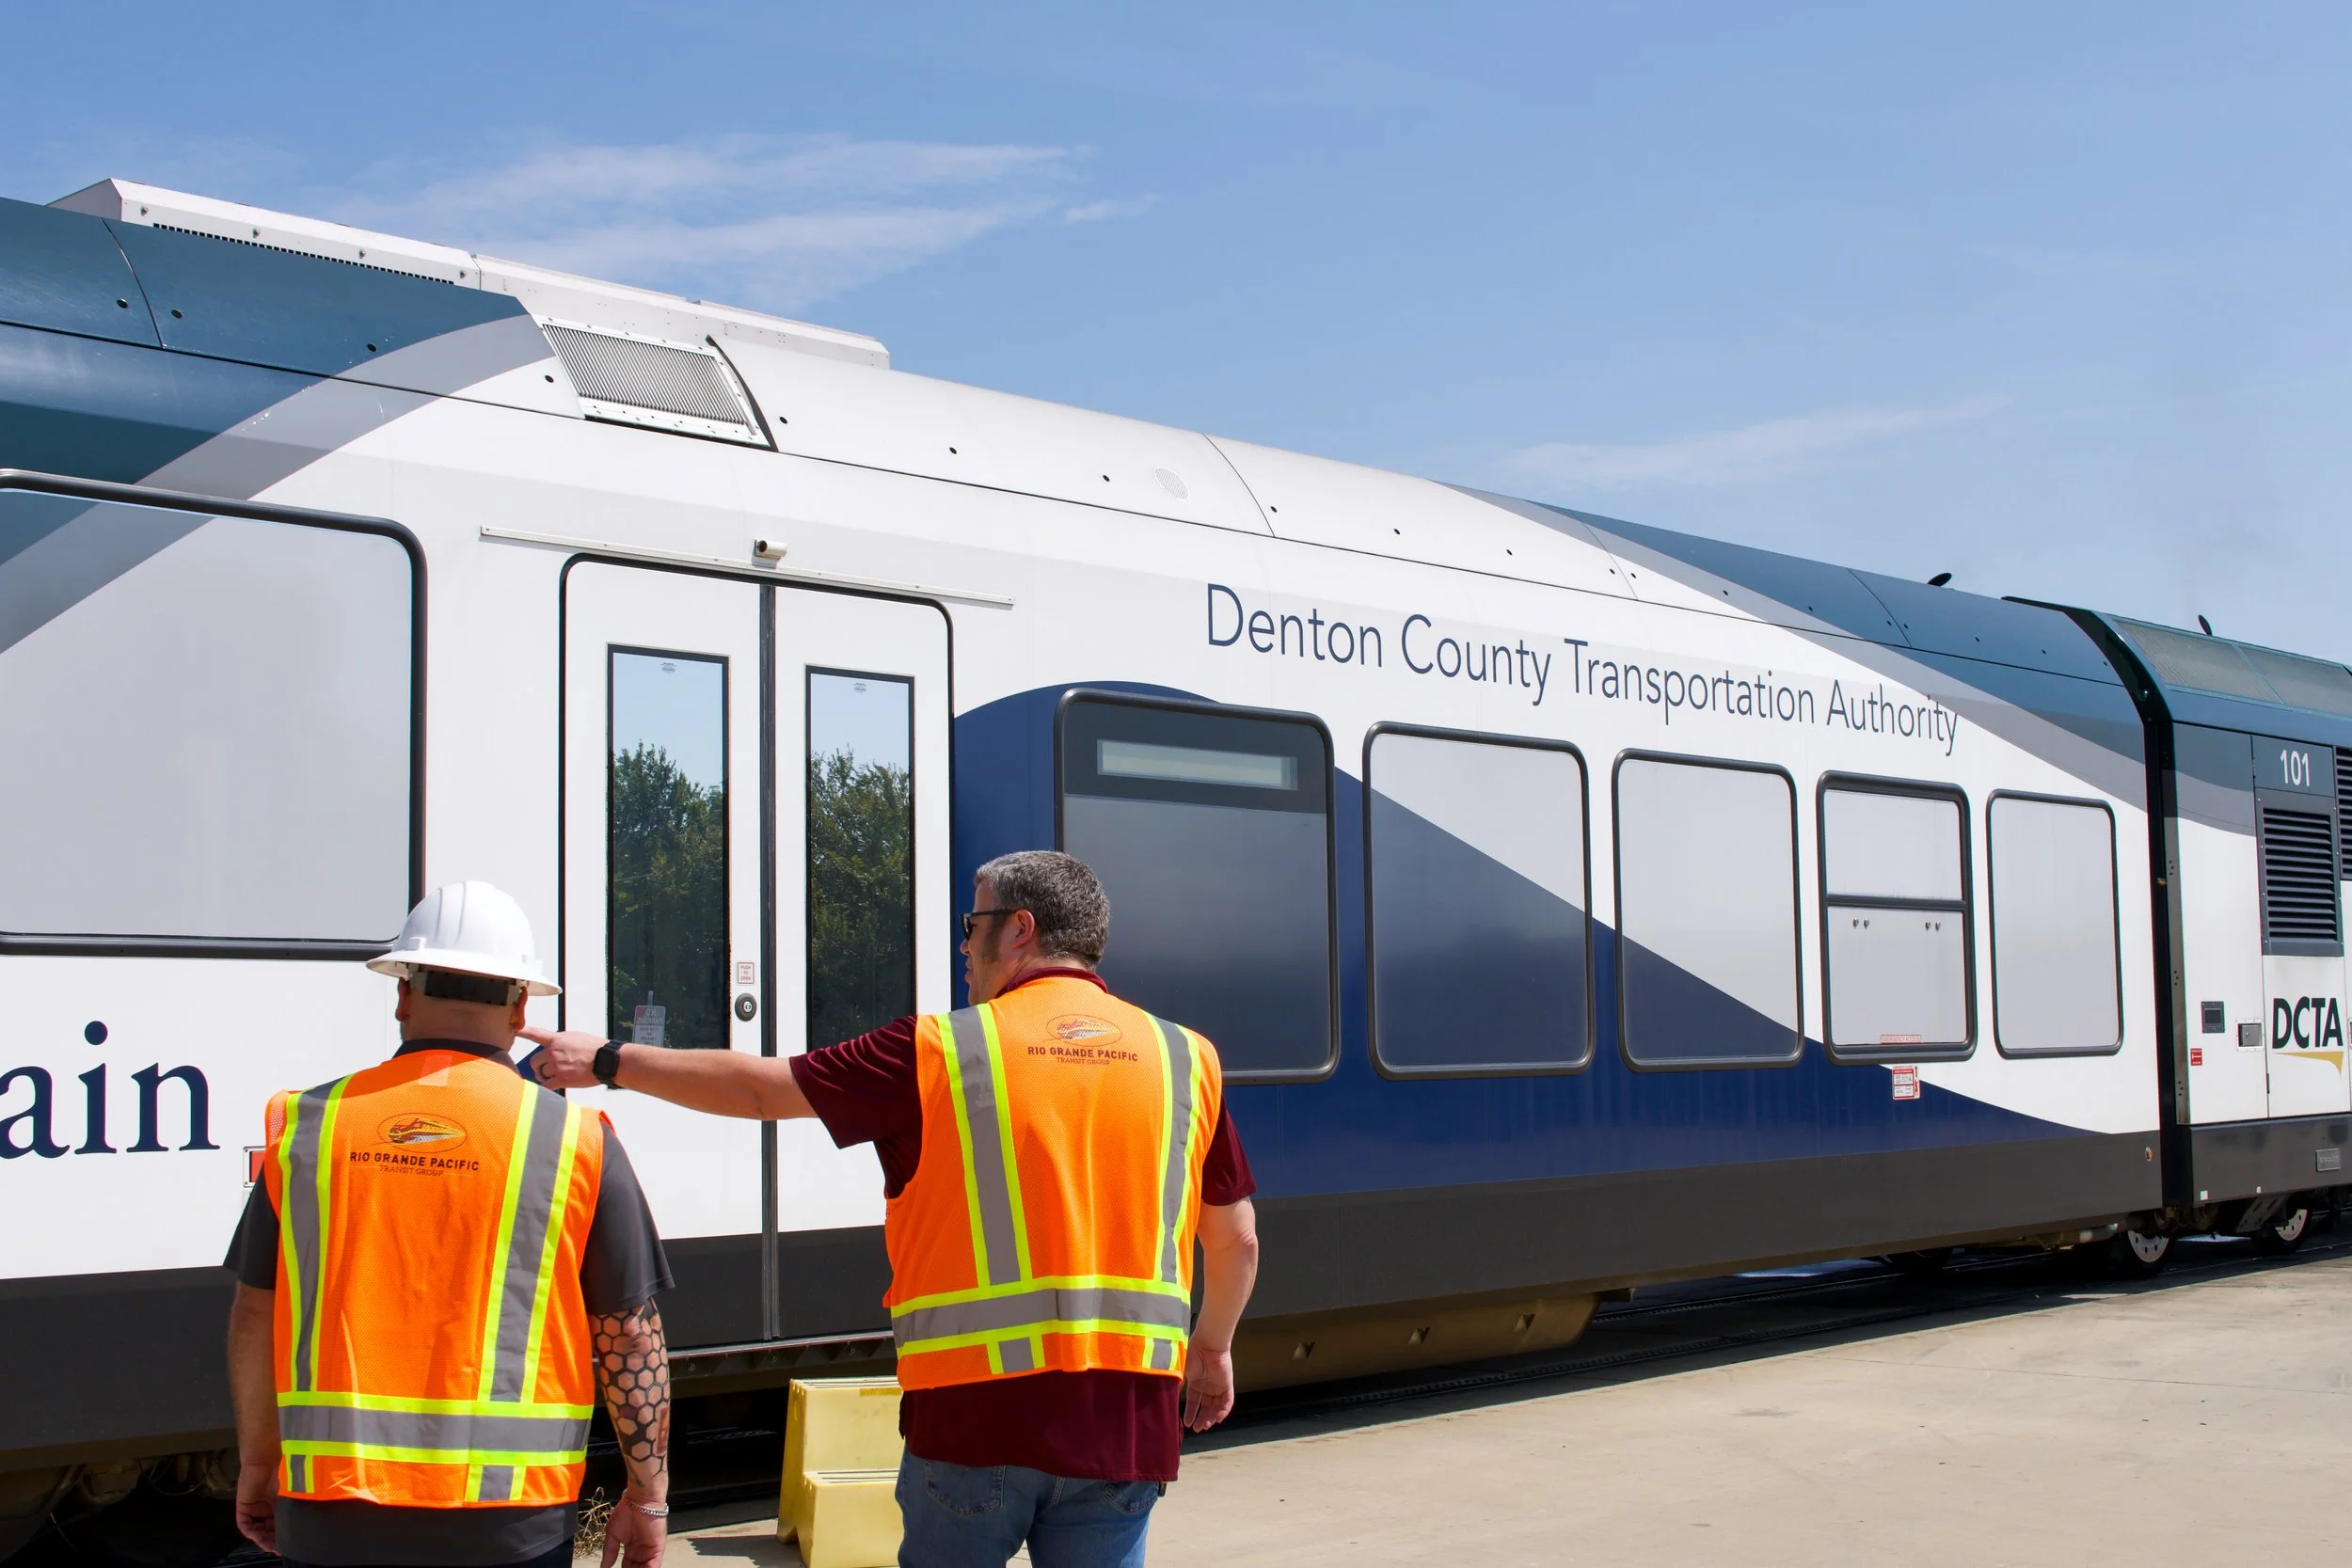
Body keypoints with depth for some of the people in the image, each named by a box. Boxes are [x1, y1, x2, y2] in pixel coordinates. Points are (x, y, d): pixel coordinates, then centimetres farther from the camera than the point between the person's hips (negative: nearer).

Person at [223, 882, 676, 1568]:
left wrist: (258, 1465, 21)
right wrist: (648, 1495, 8)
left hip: (329, 1513, 2)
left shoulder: (307, 1126, 2)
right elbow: (631, 1337, -2)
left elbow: (255, 1317, 8)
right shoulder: (574, 1142, -4)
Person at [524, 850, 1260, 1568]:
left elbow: (759, 1088, 4)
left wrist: (610, 1061, 17)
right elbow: (1236, 1240, 9)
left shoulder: (938, 1052, -3)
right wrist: (1211, 1348, 27)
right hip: (1128, 1417, 2)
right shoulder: (1185, 1059, 3)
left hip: (976, 1413, -2)